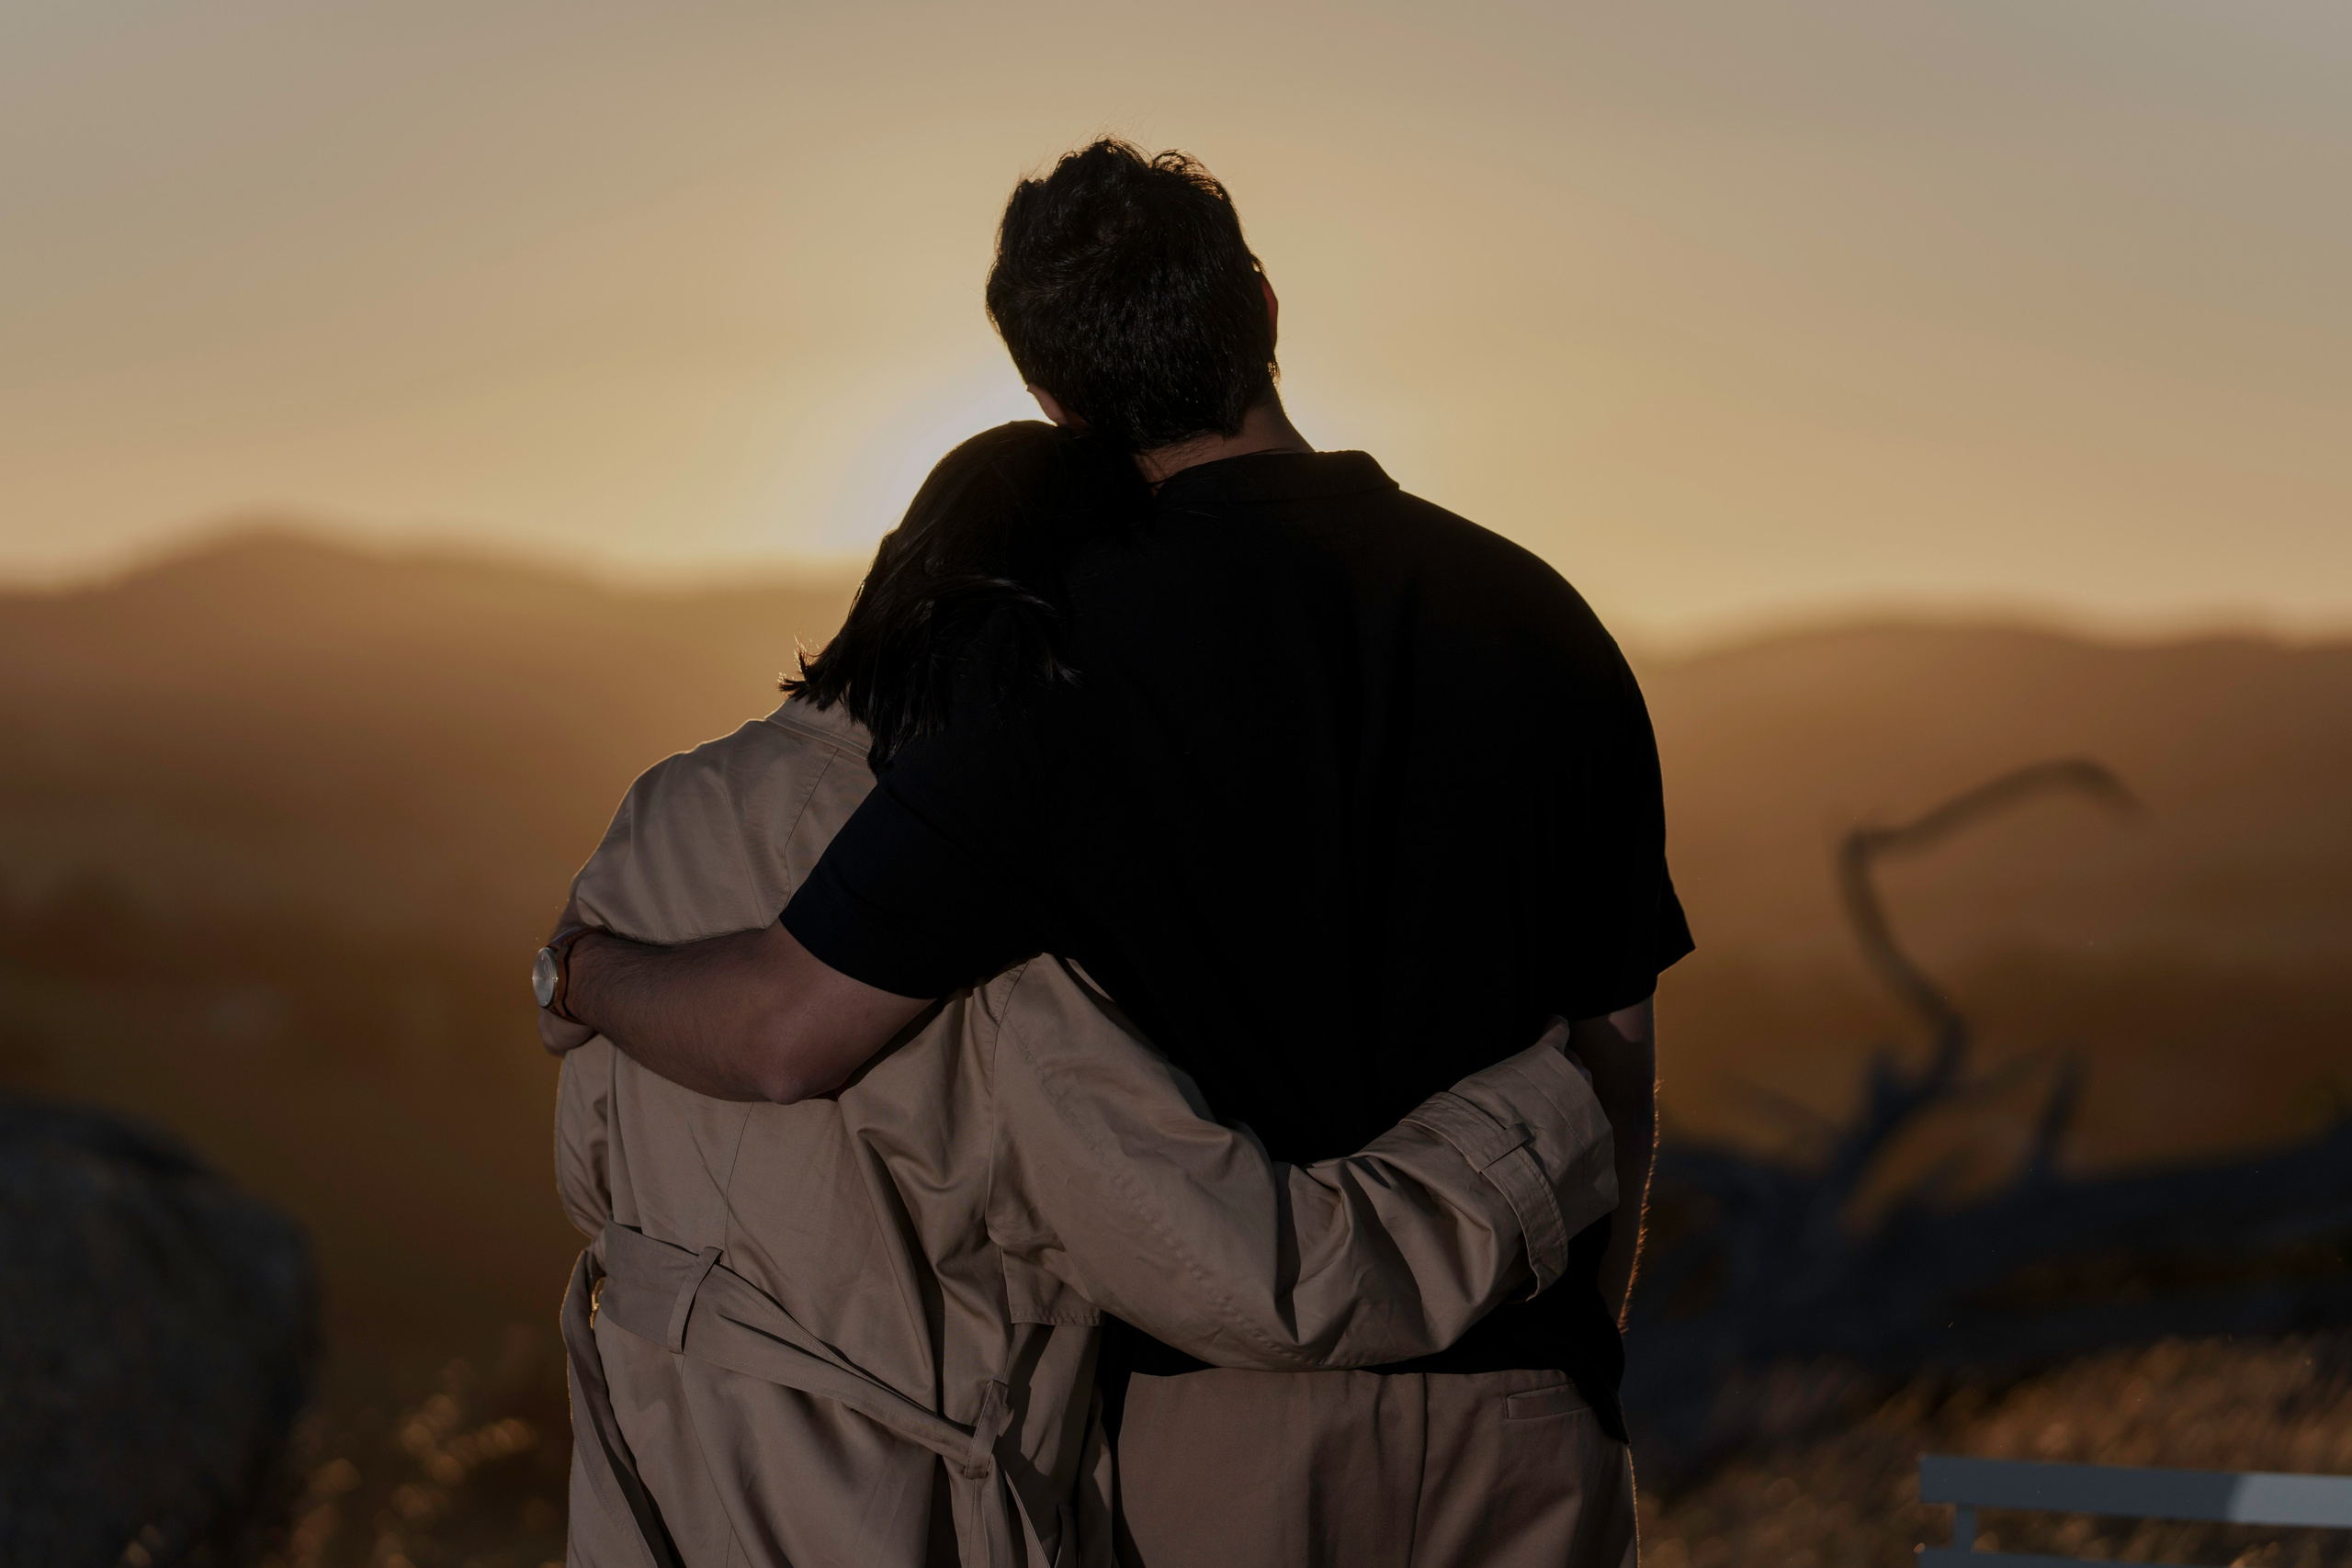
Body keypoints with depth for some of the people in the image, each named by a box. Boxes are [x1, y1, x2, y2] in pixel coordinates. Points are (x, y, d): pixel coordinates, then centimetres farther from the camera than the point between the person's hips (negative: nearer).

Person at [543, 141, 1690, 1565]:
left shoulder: (1069, 654, -11)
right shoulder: (1542, 618, 2)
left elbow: (794, 1031, -14)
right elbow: (1620, 1062, 6)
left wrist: (587, 966, 7)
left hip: (1228, 1406, -3)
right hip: (1513, 1400, 3)